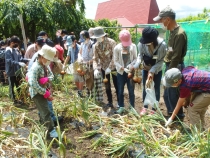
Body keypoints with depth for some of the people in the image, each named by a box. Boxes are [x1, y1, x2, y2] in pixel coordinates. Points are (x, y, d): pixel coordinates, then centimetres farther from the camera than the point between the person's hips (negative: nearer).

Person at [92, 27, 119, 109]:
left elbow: (114, 56, -22)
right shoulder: (96, 46, -7)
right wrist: (95, 69, -26)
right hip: (104, 67, 4)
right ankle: (110, 102, 23)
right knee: (107, 86, 10)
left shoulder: (111, 42, -19)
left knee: (116, 85, 3)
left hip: (113, 66, -3)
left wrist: (109, 67, -28)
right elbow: (95, 58, -10)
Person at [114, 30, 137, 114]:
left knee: (131, 91, 5)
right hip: (121, 72, 1)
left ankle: (132, 107, 19)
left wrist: (131, 66, -18)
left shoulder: (133, 46, -5)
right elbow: (115, 61, -3)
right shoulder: (117, 48, -6)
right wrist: (122, 68, -17)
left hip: (130, 72, 0)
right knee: (120, 91, 10)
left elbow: (135, 59, -1)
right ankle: (121, 107, 25)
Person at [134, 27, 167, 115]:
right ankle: (145, 107, 28)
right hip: (146, 69, 2)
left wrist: (152, 70, -27)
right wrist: (137, 64, -26)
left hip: (157, 70, -2)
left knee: (156, 89, 8)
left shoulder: (162, 44, -29)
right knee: (145, 88, 11)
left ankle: (153, 109, 23)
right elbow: (140, 55, -8)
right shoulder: (141, 43, -24)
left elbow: (162, 60, -19)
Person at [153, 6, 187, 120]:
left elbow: (176, 57, -21)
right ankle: (171, 116, 34)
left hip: (175, 68, -9)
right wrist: (168, 70, 14)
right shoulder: (172, 31, 9)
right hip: (170, 66, 9)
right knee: (167, 95, 18)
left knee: (173, 96, 2)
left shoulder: (179, 34, -20)